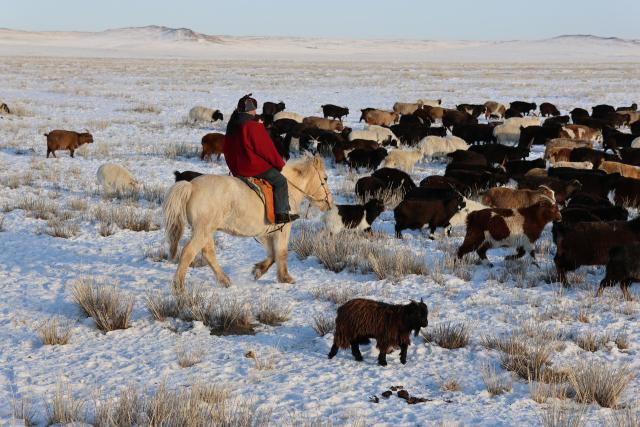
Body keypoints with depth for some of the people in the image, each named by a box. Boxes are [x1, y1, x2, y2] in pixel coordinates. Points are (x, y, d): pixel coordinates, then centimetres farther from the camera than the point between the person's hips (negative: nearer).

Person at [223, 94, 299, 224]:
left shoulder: (232, 126, 9)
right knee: (280, 181, 0)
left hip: (235, 168, 9)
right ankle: (282, 214, -8)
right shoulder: (254, 127, -18)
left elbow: (226, 149, 17)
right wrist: (280, 164, -1)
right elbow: (267, 149, -14)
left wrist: (232, 165, 28)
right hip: (254, 166, -9)